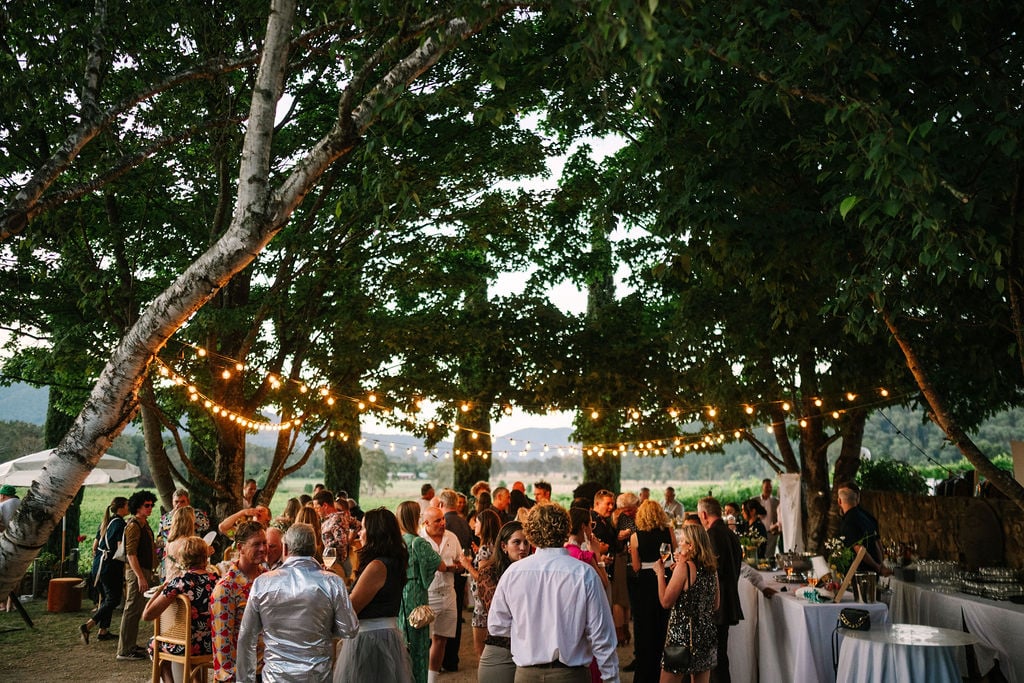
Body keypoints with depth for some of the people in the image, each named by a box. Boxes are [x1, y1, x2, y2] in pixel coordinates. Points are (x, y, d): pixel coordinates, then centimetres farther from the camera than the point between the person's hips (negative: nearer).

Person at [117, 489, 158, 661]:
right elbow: (131, 553, -21)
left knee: (136, 609, 16)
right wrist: (140, 577, -24)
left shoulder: (144, 525, 15)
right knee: (132, 610, -6)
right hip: (136, 572, -10)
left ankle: (130, 645, 26)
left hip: (144, 571, 10)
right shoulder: (133, 526, -15)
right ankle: (125, 651, -1)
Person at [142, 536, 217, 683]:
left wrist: (162, 588, -4)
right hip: (211, 645, 4)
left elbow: (147, 615, -18)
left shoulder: (179, 582, -18)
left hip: (187, 647, -4)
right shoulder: (216, 580, -5)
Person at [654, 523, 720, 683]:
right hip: (707, 634, 7)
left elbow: (666, 602, -15)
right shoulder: (712, 568, 4)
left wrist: (660, 573, -4)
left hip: (683, 635, -7)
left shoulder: (684, 567, -16)